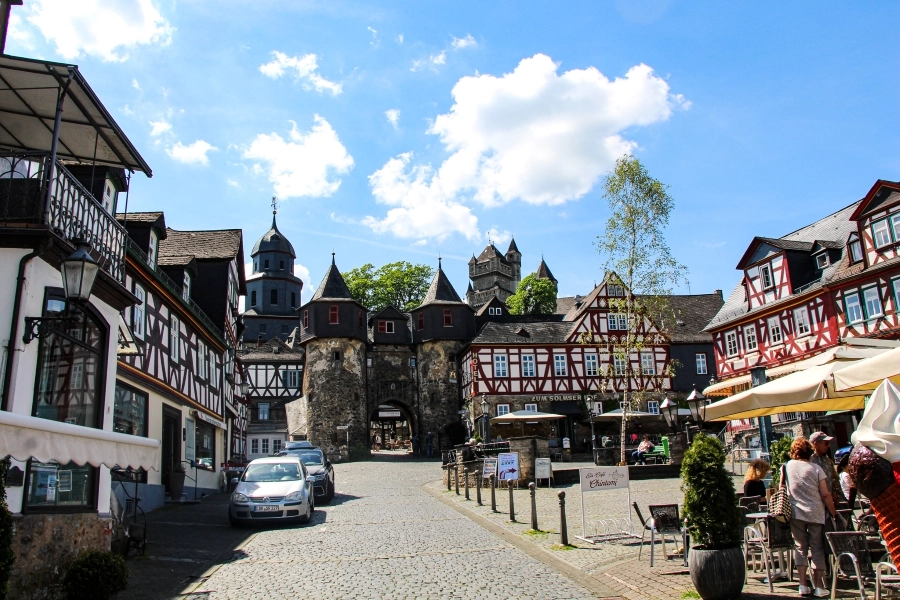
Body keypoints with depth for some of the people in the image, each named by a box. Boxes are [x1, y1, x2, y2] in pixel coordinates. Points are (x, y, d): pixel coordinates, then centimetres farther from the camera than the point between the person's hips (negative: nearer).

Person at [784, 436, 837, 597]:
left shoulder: (787, 466, 1)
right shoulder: (816, 469, -5)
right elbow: (825, 494, -6)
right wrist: (833, 512, 6)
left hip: (795, 513, 1)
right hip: (815, 513, -1)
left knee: (800, 547, 8)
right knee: (817, 549, 7)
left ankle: (803, 585, 5)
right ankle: (819, 587, 7)